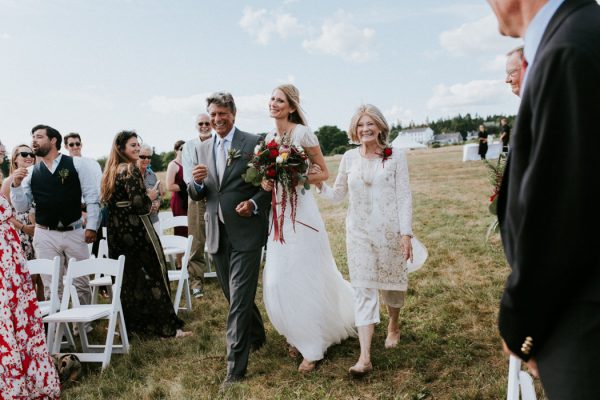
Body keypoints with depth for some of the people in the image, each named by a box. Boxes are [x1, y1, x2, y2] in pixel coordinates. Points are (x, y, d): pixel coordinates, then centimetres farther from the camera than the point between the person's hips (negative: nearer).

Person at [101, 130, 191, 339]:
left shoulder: (110, 171, 12)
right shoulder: (131, 170, -13)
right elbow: (139, 203, -23)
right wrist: (150, 196, -1)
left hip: (116, 231, 8)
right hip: (136, 230, -8)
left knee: (126, 277, 15)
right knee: (152, 275, -2)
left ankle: (130, 323, 25)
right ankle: (167, 326, 3)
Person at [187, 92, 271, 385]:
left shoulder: (254, 143, -4)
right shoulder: (201, 149, 11)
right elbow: (195, 196, 11)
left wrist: (255, 203, -19)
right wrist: (197, 182, -11)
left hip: (246, 231, -6)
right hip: (217, 233, 6)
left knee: (239, 298, -6)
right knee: (234, 295, 18)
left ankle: (236, 366, 0)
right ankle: (257, 335, 43)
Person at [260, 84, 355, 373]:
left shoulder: (303, 134, -8)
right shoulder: (269, 137, 11)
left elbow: (323, 173, -3)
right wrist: (267, 184, -1)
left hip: (301, 211, -6)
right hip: (278, 212, 6)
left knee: (305, 279, -1)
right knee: (278, 281, 7)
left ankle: (313, 348, 13)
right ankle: (299, 334, 30)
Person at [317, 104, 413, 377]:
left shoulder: (395, 157, -2)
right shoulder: (349, 158, 4)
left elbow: (404, 197, -4)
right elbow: (337, 195, 8)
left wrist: (406, 233, -10)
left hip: (389, 230, -1)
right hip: (358, 232, 1)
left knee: (391, 283, 14)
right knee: (363, 290, -3)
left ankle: (393, 327, 44)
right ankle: (365, 357, -6)